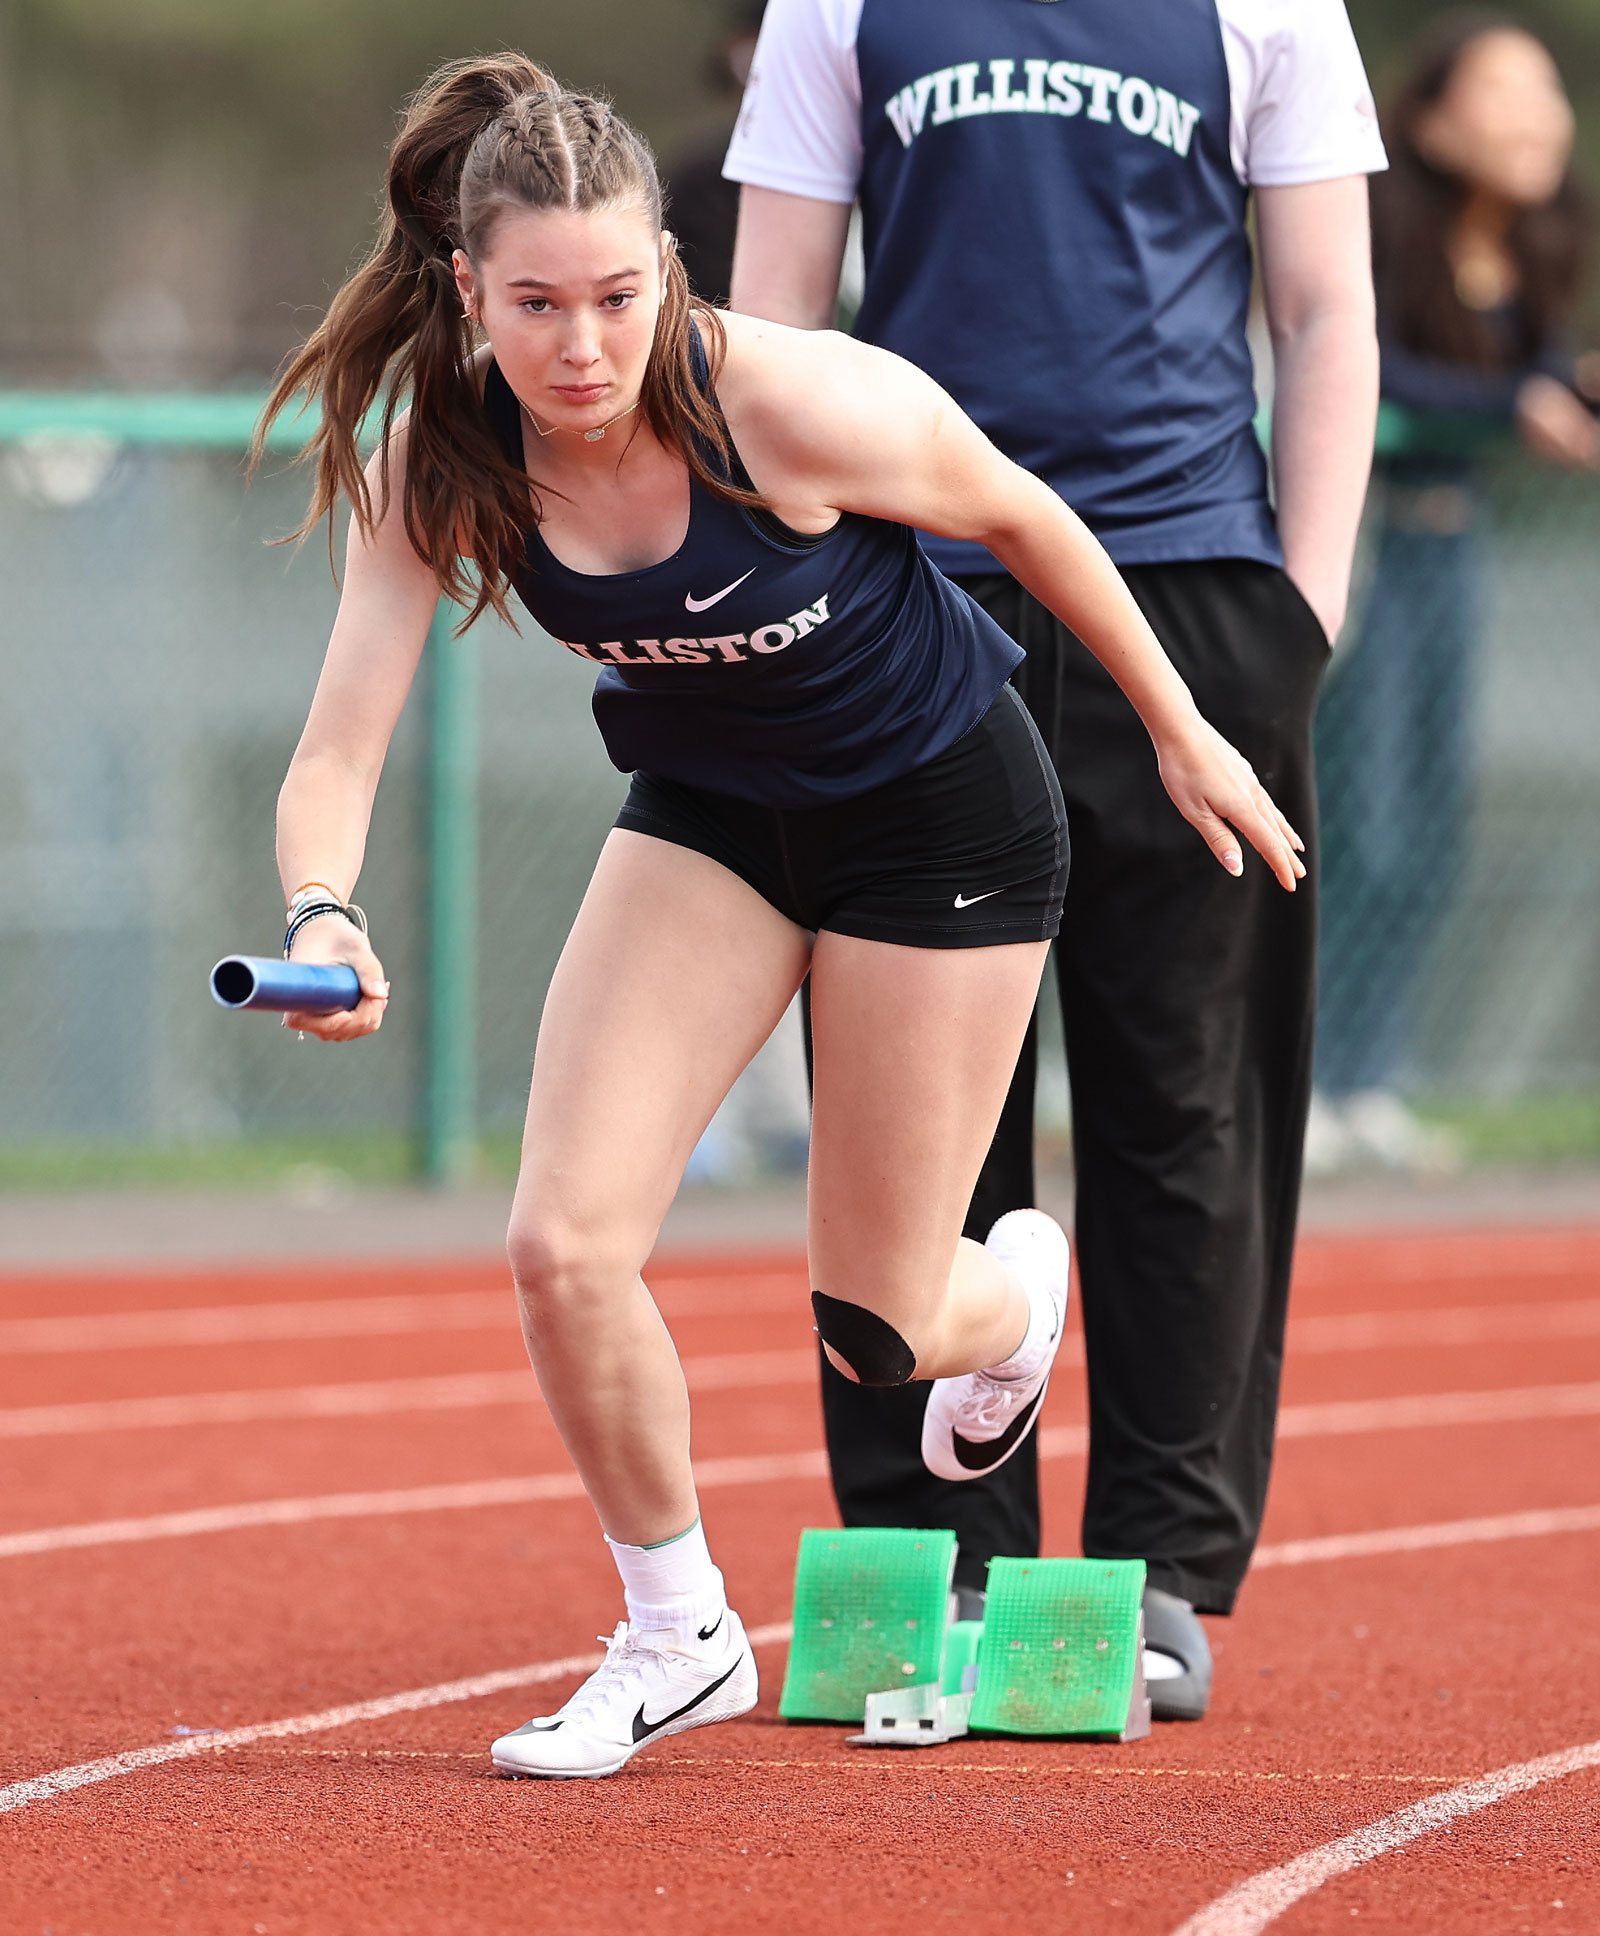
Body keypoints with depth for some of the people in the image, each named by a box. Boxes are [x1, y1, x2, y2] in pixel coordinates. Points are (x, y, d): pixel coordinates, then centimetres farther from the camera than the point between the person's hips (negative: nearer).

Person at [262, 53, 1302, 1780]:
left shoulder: (800, 406, -33)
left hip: (941, 809, -3)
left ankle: (1017, 1286, 42)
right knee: (563, 1247, -13)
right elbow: (341, 743, -24)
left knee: (874, 1331, 2)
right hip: (707, 809, 4)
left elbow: (1024, 520, -14)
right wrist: (323, 919, -47)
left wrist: (1181, 736, -2)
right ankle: (678, 1638, 11)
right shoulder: (436, 465, -22)